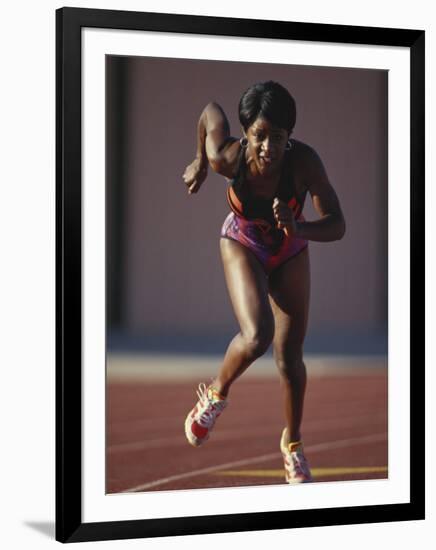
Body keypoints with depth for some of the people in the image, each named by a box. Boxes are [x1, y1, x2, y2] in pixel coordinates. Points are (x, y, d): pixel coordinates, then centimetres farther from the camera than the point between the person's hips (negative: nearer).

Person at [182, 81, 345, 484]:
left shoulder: (304, 161, -34)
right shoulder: (227, 158, -32)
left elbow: (337, 226, -32)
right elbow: (211, 110, -11)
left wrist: (298, 229, -51)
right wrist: (201, 163, 4)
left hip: (291, 252, 1)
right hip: (242, 245, -1)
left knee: (290, 357, 5)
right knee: (257, 336, -26)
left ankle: (293, 443, 29)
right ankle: (217, 395, 5)